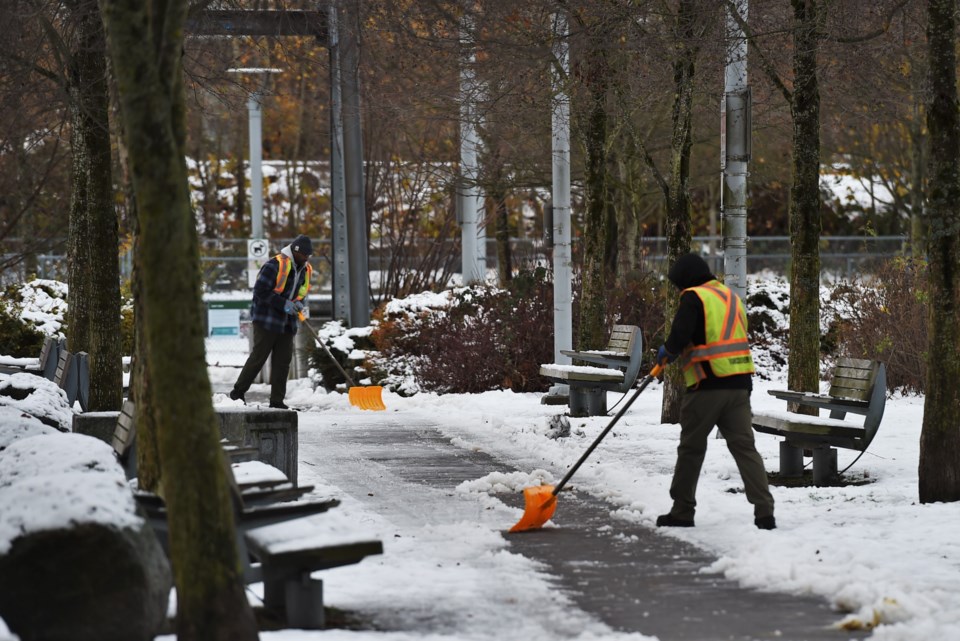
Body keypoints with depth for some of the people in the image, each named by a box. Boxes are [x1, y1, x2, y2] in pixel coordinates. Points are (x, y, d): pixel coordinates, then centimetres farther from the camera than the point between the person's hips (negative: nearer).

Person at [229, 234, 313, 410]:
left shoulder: (305, 269, 9)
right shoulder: (275, 265, -18)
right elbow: (261, 291, -20)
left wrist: (299, 304, -3)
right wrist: (285, 305, -22)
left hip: (287, 323, 7)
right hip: (267, 321, -7)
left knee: (283, 361, 5)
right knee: (258, 357, -3)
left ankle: (277, 400, 9)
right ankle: (238, 391, 9)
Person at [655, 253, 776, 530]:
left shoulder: (693, 298, -5)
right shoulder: (732, 297, 21)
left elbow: (679, 335, -17)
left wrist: (668, 351, 5)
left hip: (707, 386, -6)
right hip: (739, 383, 6)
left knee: (691, 449, 7)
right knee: (745, 446, 1)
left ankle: (682, 511, 15)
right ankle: (764, 511, -10)